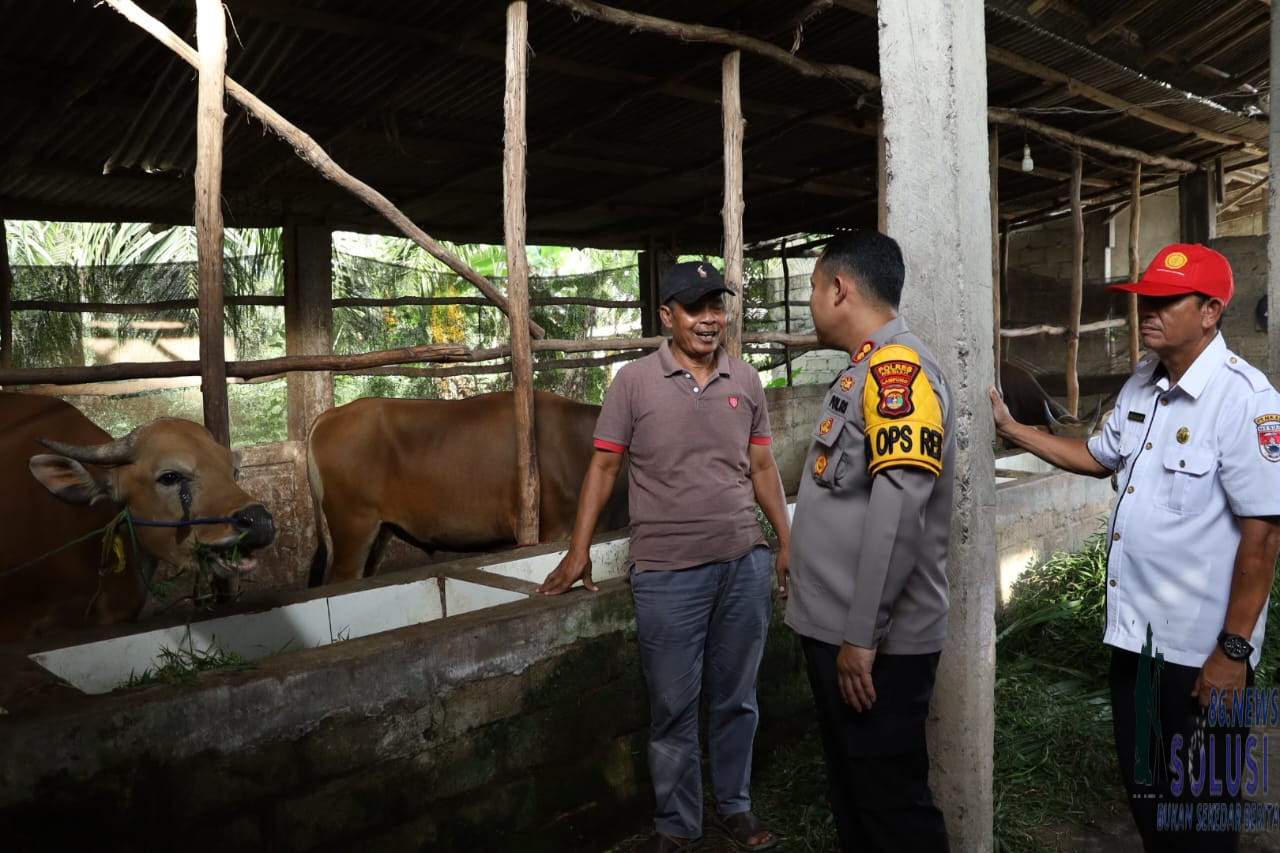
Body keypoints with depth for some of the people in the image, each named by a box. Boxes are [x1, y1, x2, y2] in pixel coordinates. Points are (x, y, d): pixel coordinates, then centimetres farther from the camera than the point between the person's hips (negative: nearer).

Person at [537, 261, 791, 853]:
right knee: (673, 708, 8)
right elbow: (604, 467, -1)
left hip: (745, 564, 3)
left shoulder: (745, 380, 7)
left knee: (737, 699, 16)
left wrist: (787, 541, 10)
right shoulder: (634, 381, -3)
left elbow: (762, 466, 13)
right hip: (667, 572, -3)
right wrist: (578, 553, -5)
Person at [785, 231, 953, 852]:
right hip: (834, 631, 9)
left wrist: (861, 634, -24)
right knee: (850, 788, 21)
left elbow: (900, 505, -27)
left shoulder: (897, 366, -17)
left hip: (875, 644, -9)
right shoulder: (868, 370, 14)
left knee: (891, 801, 6)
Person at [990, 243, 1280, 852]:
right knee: (1140, 781, 22)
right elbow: (1100, 458, 20)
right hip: (1134, 630, 8)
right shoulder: (1142, 385, 6)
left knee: (1199, 804, 11)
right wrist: (1011, 428, 11)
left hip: (1200, 645, -7)